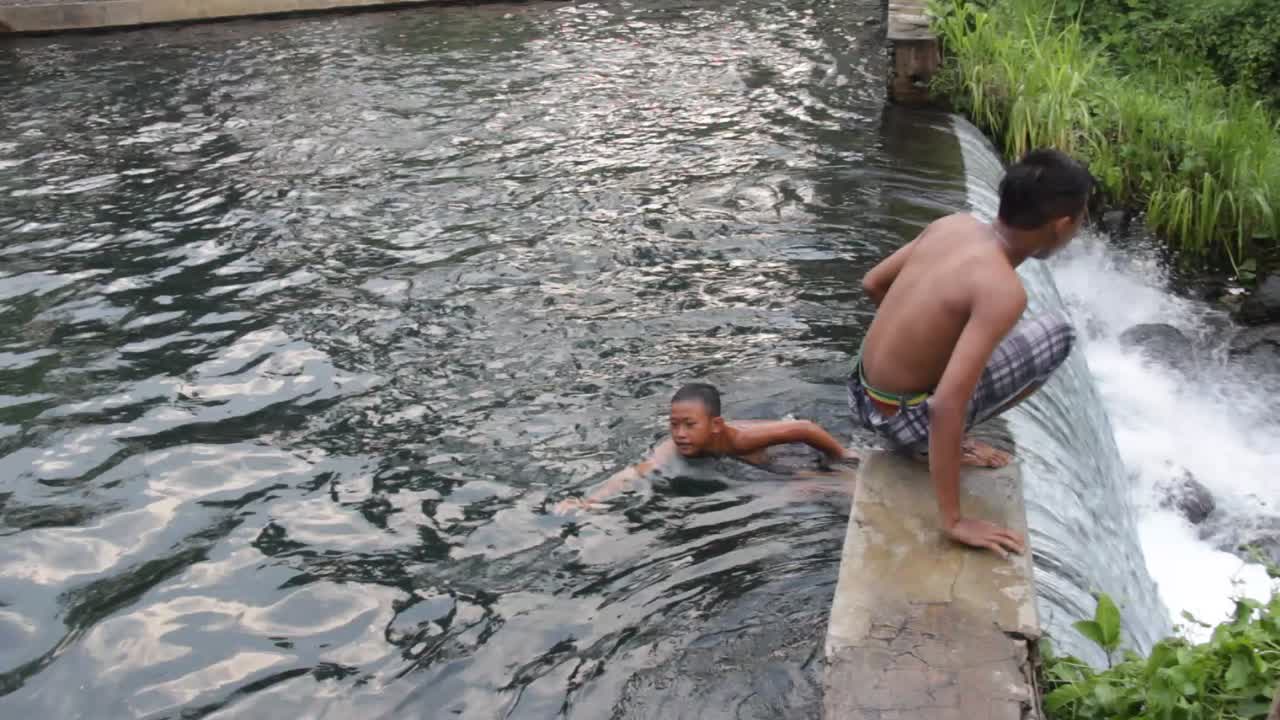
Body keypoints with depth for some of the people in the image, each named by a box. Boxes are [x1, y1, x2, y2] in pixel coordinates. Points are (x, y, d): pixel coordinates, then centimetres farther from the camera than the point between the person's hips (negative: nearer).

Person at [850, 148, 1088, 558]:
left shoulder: (953, 224, -4)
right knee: (1057, 336, -1)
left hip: (863, 395, 7)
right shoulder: (1003, 291, -25)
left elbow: (872, 284, 9)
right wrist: (953, 519, -27)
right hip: (903, 419, -7)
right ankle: (936, 443, 1)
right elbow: (948, 403, -31)